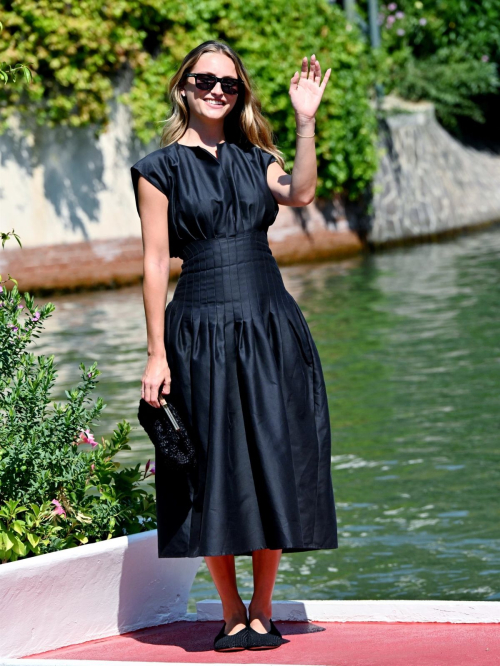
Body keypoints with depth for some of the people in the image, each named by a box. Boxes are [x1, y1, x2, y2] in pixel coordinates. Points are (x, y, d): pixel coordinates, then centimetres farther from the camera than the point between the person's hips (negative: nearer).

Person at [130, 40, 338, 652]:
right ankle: (231, 612, 12)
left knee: (273, 467, 3)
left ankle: (262, 610, 13)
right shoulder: (161, 167, 2)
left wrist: (306, 120, -17)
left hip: (271, 329, 3)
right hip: (202, 331, -3)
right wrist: (156, 353, -8)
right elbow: (155, 264, -2)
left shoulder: (256, 160, 12)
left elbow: (299, 194, -10)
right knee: (215, 470, 0)